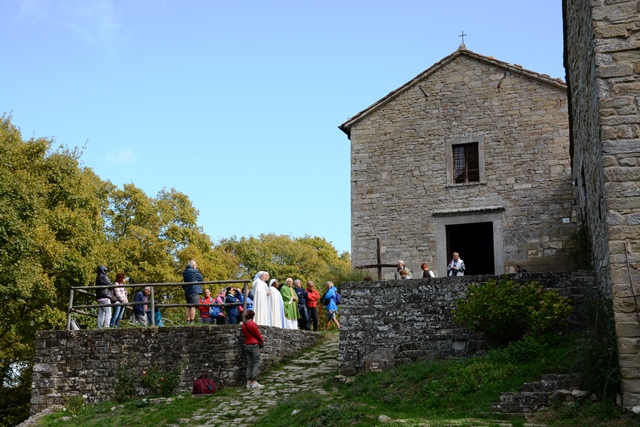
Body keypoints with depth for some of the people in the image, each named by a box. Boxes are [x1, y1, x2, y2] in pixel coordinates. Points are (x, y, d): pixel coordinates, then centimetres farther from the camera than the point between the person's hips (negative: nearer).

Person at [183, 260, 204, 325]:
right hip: (195, 291, -7)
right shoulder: (195, 271, -8)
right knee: (193, 307, -8)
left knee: (188, 307, 9)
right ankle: (191, 321, -14)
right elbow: (202, 280, 0)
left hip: (187, 292, 7)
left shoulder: (184, 272, 14)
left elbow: (183, 285, 20)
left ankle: (188, 321, 6)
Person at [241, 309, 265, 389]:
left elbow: (245, 335, 11)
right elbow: (258, 335, -8)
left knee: (249, 364, 9)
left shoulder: (243, 324, 8)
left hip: (247, 345, 7)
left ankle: (248, 382, 7)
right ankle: (254, 382, -12)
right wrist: (262, 341, 13)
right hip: (254, 345, -7)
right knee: (256, 364, -4)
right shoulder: (253, 324, -12)